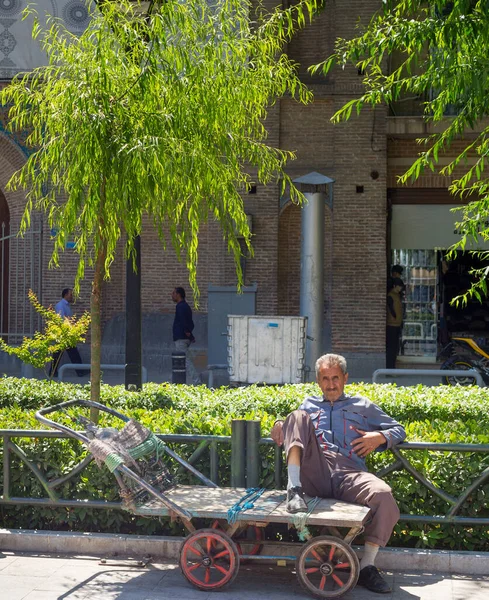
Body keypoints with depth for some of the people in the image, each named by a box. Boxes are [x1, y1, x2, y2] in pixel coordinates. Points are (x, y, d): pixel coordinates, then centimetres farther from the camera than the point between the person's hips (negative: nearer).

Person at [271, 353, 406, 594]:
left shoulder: (362, 405, 28)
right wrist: (280, 425, 6)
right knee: (298, 416, -18)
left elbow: (399, 430, 26)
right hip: (315, 473, 1)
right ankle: (293, 489, -34)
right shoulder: (308, 405, 33)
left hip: (349, 475, 0)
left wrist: (380, 437, 4)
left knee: (384, 495, -33)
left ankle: (367, 566, -20)